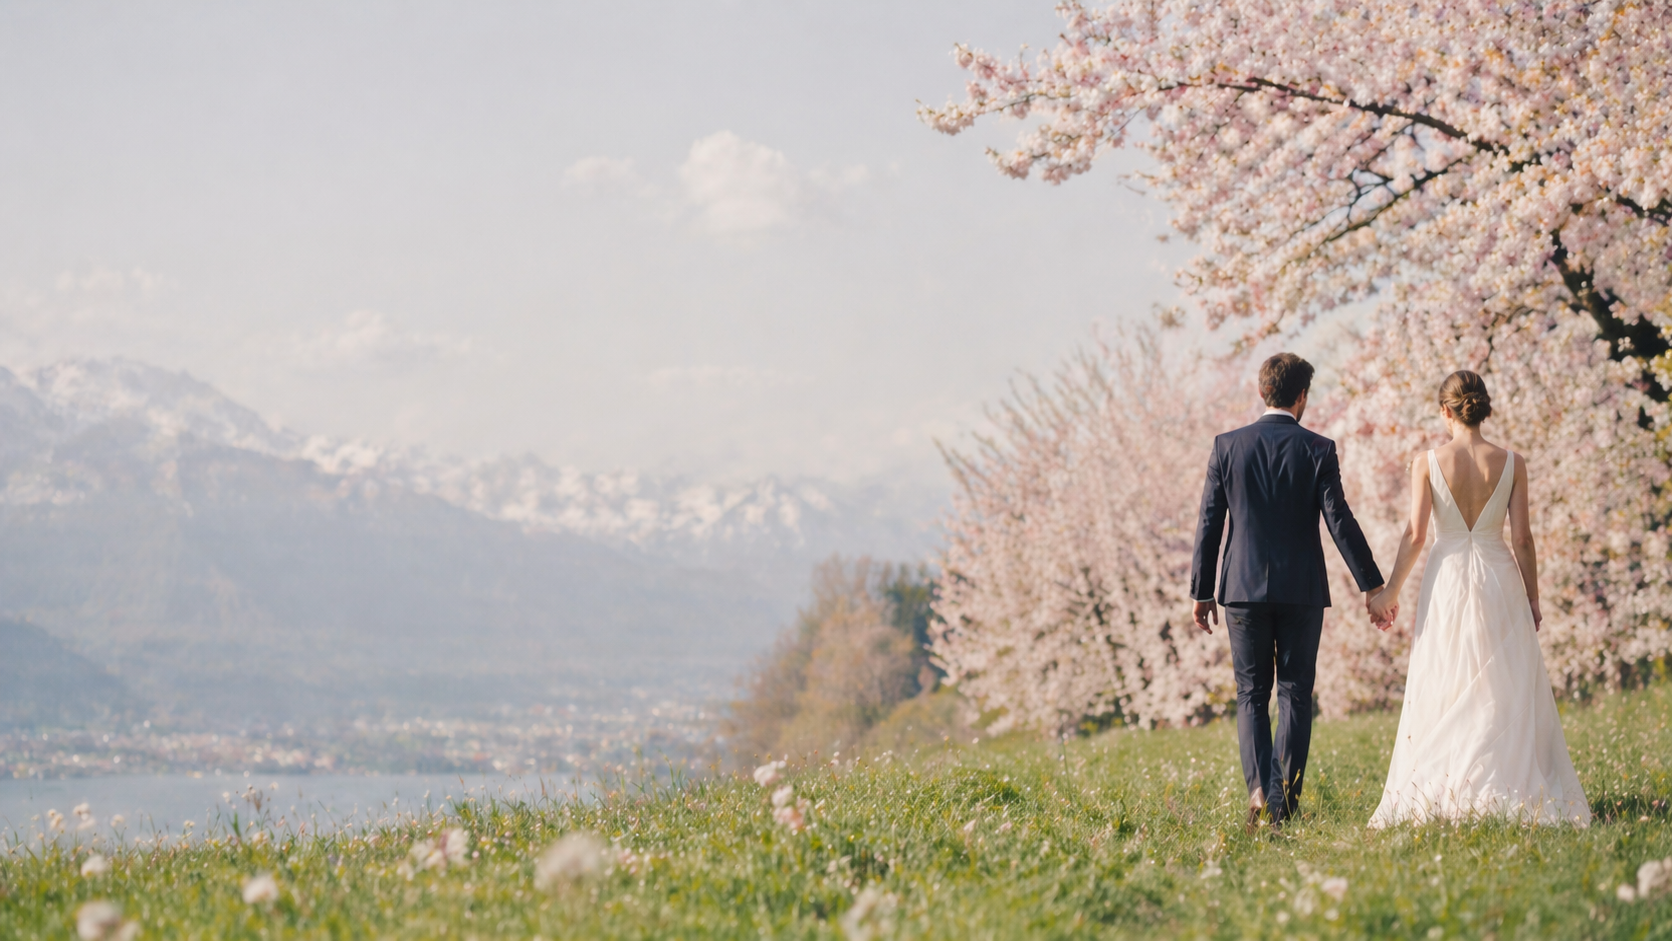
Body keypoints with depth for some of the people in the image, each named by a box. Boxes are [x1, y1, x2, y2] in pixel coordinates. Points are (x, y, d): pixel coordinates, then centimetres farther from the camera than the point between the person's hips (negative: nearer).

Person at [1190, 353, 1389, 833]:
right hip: (1302, 591, -1)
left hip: (1243, 589, 1)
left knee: (1251, 696, 9)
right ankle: (1285, 801, 3)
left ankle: (1259, 789, -11)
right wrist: (1371, 585, 0)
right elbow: (1340, 522, -7)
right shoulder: (1318, 450, -5)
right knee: (1295, 694, 8)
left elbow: (1209, 523, 1)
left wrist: (1202, 591, 8)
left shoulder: (1228, 446, -1)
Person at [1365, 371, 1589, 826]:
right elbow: (1521, 537, -1)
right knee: (1506, 692, 6)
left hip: (1447, 581, -1)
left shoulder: (1427, 463, -5)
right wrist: (1532, 597, 9)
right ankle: (1511, 792, 4)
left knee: (1443, 691, 6)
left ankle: (1444, 795, 4)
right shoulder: (1511, 463, -2)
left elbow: (1415, 534, -7)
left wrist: (1390, 591, 3)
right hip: (1499, 580, 1)